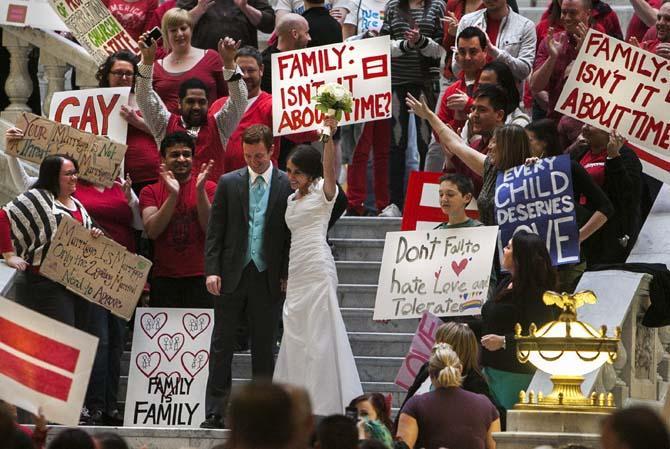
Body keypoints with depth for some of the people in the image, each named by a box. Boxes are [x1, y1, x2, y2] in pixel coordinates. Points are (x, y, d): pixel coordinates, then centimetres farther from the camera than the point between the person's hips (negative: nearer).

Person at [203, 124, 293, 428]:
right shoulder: (228, 183, 5)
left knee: (264, 349, 4)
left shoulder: (288, 185, 1)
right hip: (232, 275, 1)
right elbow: (215, 230, 4)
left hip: (268, 278, -1)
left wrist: (287, 275, -4)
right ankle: (215, 414, 5)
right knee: (221, 346, 2)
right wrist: (212, 270, -4)